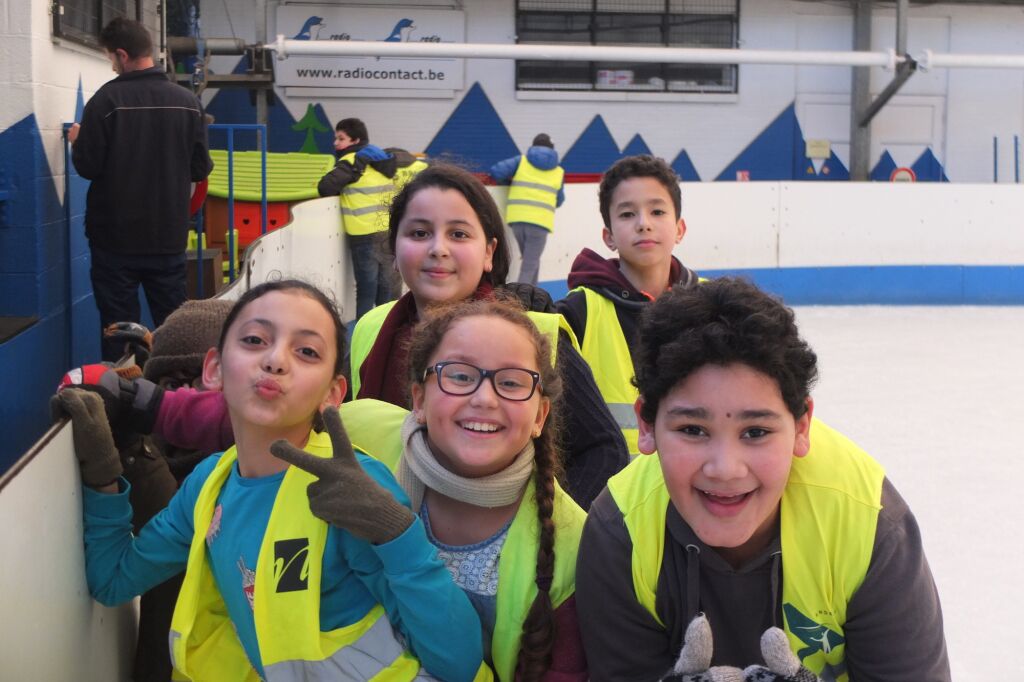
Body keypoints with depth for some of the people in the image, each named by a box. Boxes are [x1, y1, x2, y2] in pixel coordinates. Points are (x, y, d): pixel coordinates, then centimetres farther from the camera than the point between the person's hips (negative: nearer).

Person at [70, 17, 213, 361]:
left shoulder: (107, 99, -12)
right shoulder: (188, 101, -2)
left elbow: (87, 167, -11)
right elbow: (201, 169, 2)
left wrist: (77, 140, 10)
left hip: (115, 237, -3)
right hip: (169, 237, 3)